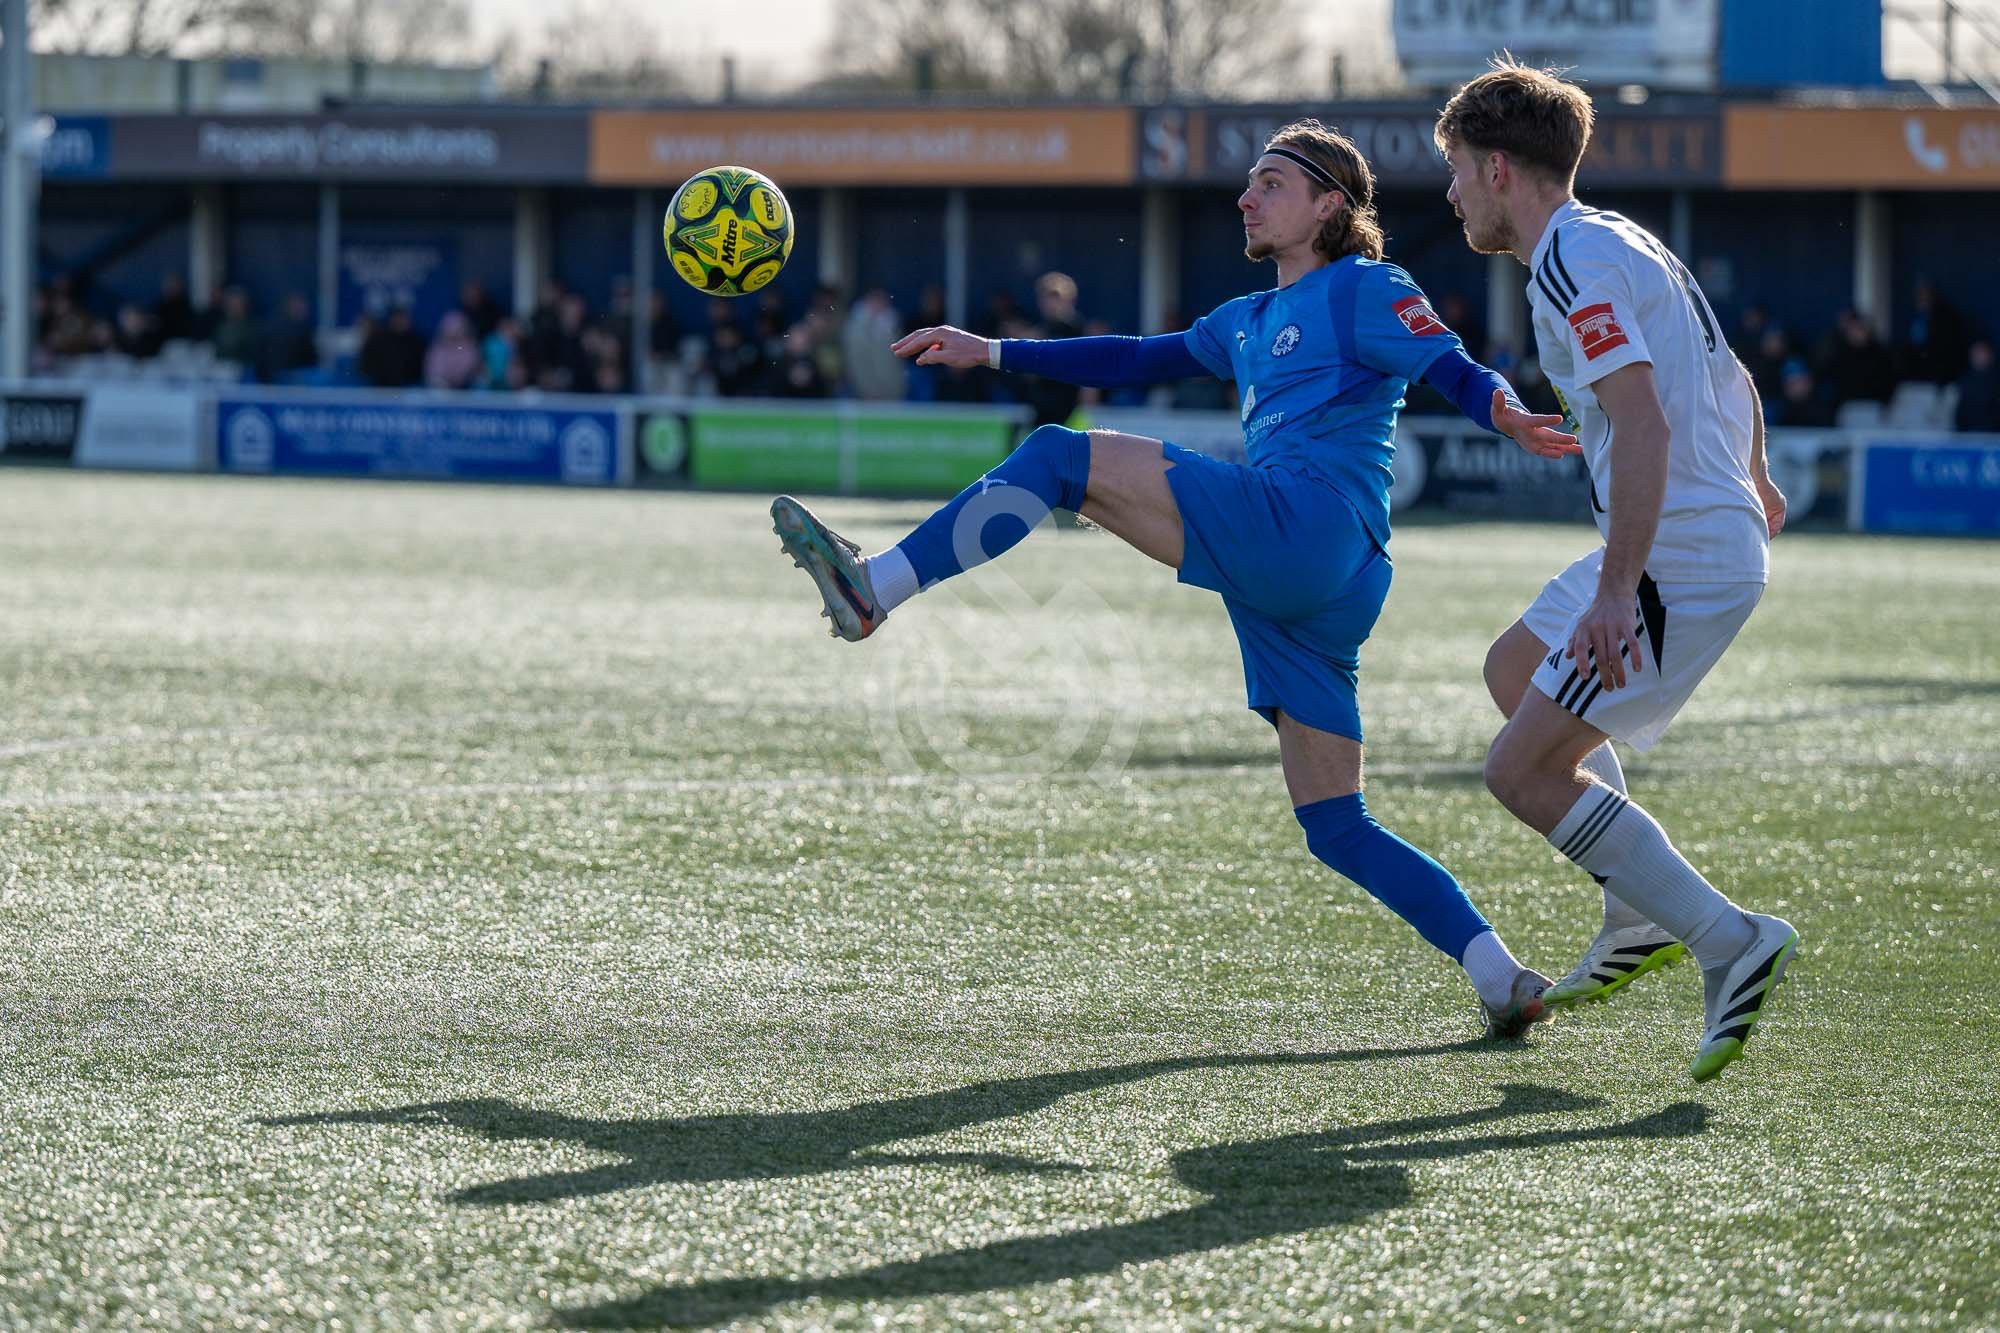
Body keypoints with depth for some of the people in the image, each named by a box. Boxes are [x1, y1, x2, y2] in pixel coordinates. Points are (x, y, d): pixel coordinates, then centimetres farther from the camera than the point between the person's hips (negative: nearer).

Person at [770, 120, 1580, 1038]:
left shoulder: (1363, 291, 5)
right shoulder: (1249, 322, 32)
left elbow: (1455, 371, -9)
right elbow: (1134, 361, 38)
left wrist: (1506, 414, -31)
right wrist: (993, 354, 36)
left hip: (1303, 522, -10)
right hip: (1312, 592, 10)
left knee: (1060, 457, -10)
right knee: (1337, 830, 5)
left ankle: (872, 591, -15)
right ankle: (1502, 979, -1)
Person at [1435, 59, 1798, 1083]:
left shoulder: (1572, 261, -15)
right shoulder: (1622, 244, 16)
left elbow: (1643, 424, -26)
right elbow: (1732, 382, 29)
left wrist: (1616, 590, -30)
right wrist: (1750, 481, 47)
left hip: (1679, 562, -11)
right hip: (1722, 532, 11)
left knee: (1523, 770, -8)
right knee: (1515, 670, 27)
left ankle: (1729, 941, -11)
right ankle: (1643, 916, 23)